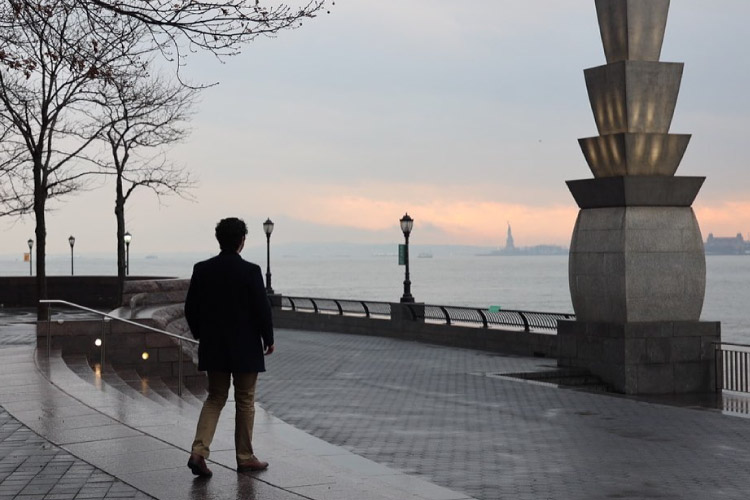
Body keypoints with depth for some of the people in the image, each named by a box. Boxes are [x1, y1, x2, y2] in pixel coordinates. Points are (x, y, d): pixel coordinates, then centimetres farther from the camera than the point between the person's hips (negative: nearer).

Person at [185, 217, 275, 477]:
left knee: (215, 398, 15)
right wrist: (268, 339, 2)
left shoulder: (202, 269, -2)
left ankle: (199, 451, -1)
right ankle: (245, 458, 17)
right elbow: (262, 309, -13)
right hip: (245, 348, -4)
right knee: (245, 402, 10)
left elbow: (190, 308, 3)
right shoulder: (250, 271, -14)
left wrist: (201, 336, 17)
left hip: (213, 348, 4)